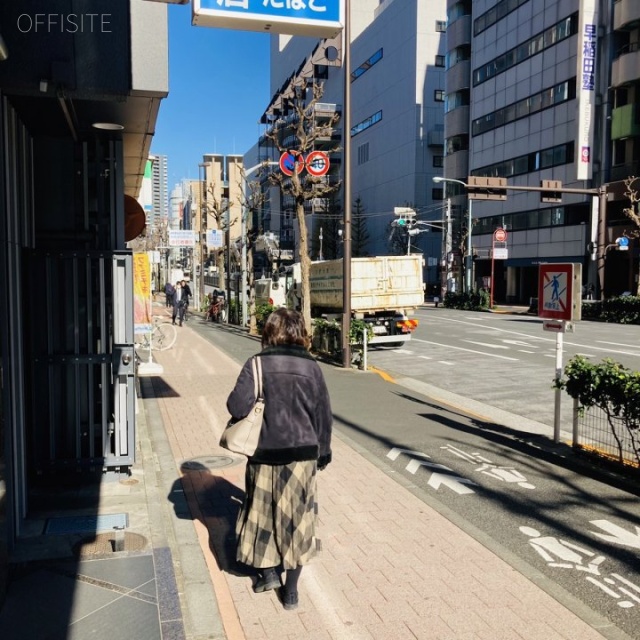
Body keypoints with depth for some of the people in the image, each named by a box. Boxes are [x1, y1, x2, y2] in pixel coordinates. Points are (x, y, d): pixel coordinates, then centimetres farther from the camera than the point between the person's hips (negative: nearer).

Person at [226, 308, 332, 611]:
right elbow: (323, 414, -1)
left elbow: (237, 407, -17)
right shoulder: (310, 367, -5)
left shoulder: (256, 365, -9)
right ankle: (290, 589, 19)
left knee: (263, 512, 21)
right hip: (301, 454, 1)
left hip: (264, 455, -1)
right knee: (296, 517, 11)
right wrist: (323, 451, 12)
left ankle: (268, 572, 29)